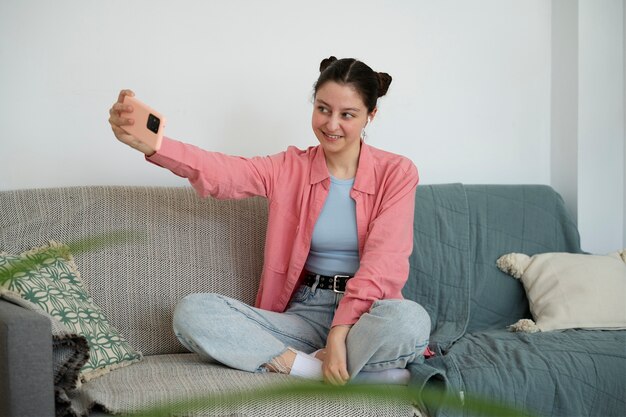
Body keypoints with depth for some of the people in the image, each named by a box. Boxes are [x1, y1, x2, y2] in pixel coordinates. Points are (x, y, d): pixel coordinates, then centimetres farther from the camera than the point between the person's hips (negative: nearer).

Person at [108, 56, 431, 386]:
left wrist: (340, 333, -25)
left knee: (410, 319, -38)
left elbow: (383, 262, -12)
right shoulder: (290, 168, 6)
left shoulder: (397, 173, 0)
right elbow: (220, 172, -13)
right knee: (191, 312, -20)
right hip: (304, 314, 3)